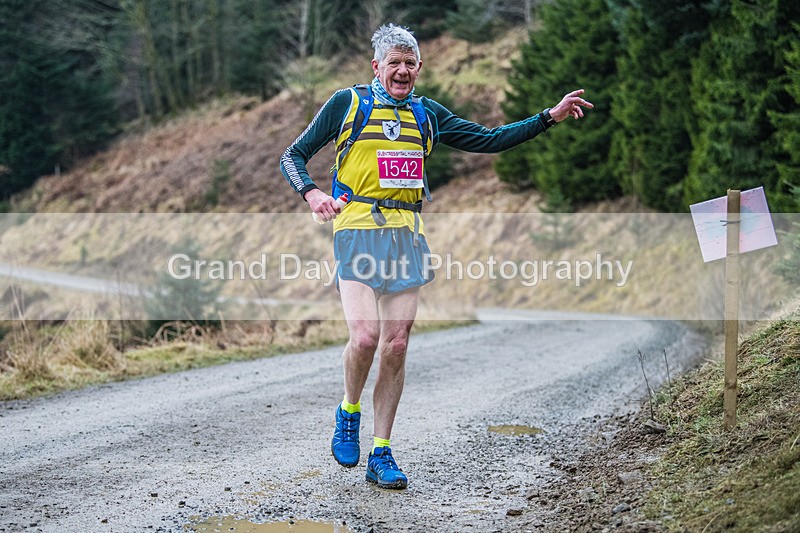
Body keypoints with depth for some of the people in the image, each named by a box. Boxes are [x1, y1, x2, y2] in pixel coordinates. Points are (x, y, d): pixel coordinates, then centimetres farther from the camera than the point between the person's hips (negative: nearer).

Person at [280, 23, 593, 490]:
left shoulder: (427, 114, 17)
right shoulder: (347, 103, 5)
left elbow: (488, 140, 18)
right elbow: (294, 156, 7)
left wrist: (549, 118, 11)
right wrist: (312, 194, -13)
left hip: (407, 236, 4)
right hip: (358, 229, -4)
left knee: (396, 346, 0)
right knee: (365, 337, -18)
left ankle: (381, 455, 8)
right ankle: (349, 413, 13)